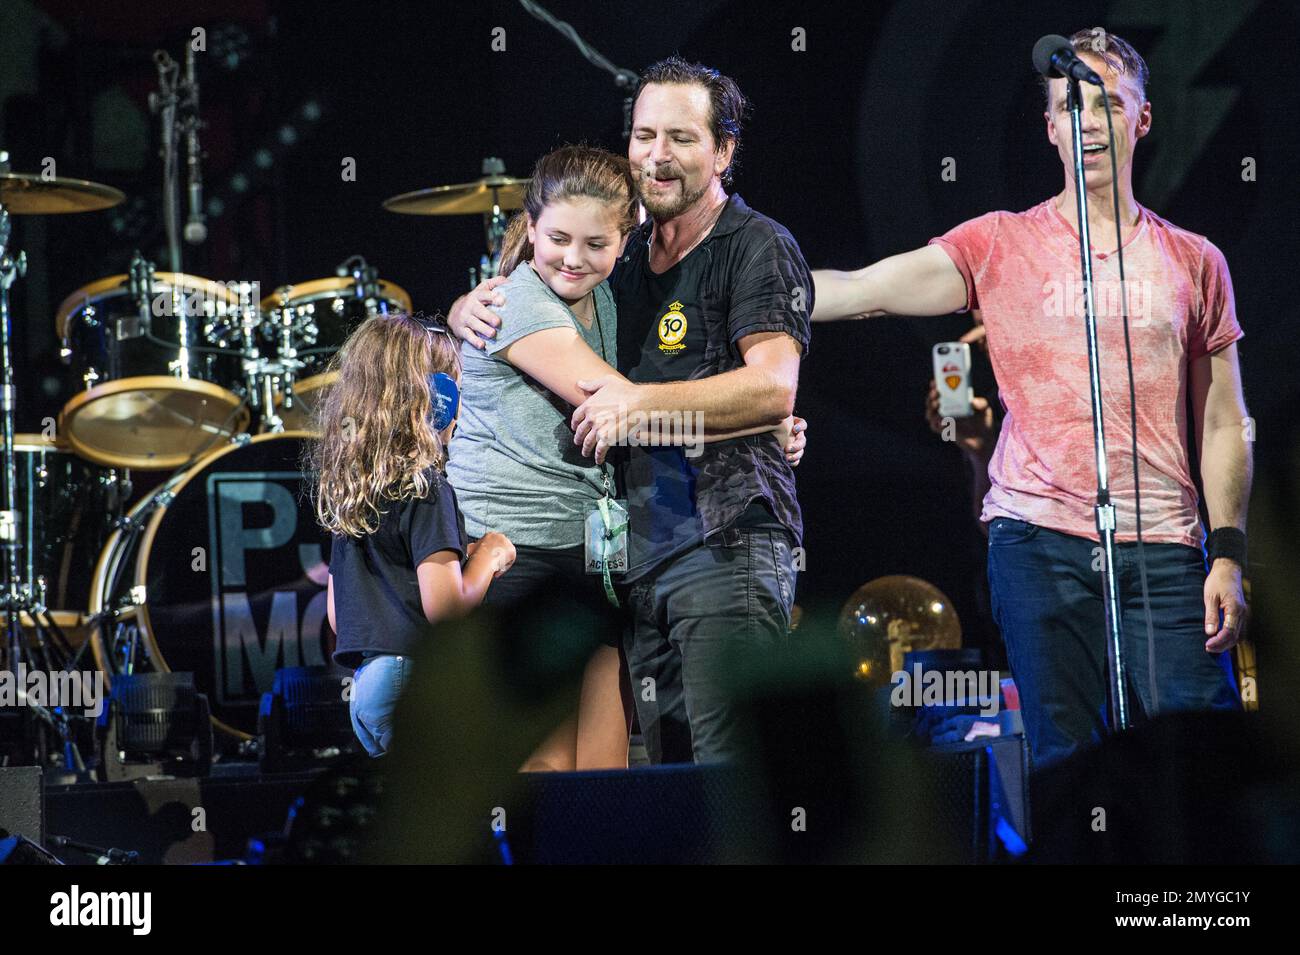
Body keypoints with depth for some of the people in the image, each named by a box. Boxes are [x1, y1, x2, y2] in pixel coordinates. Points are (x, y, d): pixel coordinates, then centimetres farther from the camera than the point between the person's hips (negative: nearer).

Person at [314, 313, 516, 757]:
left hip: (366, 684, 8)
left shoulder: (344, 489, 16)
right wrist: (488, 559, 0)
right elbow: (444, 604, -18)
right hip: (414, 683, -8)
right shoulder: (425, 487, -10)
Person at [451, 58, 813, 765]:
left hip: (729, 547, -7)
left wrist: (639, 401, -18)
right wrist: (470, 309, 4)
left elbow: (773, 389, -16)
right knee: (669, 767, 9)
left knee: (731, 768, -14)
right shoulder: (625, 258, 18)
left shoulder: (759, 247, -3)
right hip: (641, 555, 7)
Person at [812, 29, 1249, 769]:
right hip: (1039, 541, -1)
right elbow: (862, 291, -3)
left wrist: (1228, 555, 3)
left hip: (1165, 546, 1)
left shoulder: (1194, 262, 13)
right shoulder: (1001, 246, 7)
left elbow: (1224, 425, 13)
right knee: (1068, 764, -1)